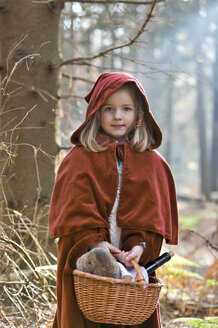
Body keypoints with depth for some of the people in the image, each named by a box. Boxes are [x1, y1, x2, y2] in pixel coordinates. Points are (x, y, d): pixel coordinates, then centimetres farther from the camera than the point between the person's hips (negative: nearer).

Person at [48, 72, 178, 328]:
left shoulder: (153, 163, 8)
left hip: (134, 263, 1)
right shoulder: (79, 159, 3)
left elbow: (154, 212, 0)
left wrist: (141, 245, -17)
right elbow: (73, 210, -7)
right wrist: (91, 241, -23)